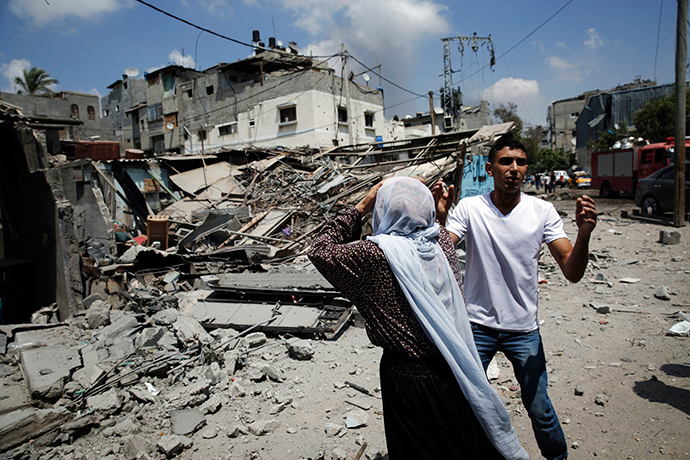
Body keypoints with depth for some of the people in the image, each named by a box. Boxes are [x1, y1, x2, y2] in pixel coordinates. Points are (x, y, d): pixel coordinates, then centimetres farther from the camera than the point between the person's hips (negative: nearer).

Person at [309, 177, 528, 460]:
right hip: (454, 371, 5)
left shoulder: (377, 254, -23)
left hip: (407, 376, -4)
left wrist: (360, 208, -8)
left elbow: (319, 250, -8)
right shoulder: (442, 240, -9)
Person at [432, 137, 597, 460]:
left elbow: (572, 273, -10)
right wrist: (440, 218, -34)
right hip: (477, 325, 0)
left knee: (539, 409, 13)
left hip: (524, 328, 1)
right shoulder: (469, 208, -10)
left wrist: (584, 233, -28)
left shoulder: (542, 211, -6)